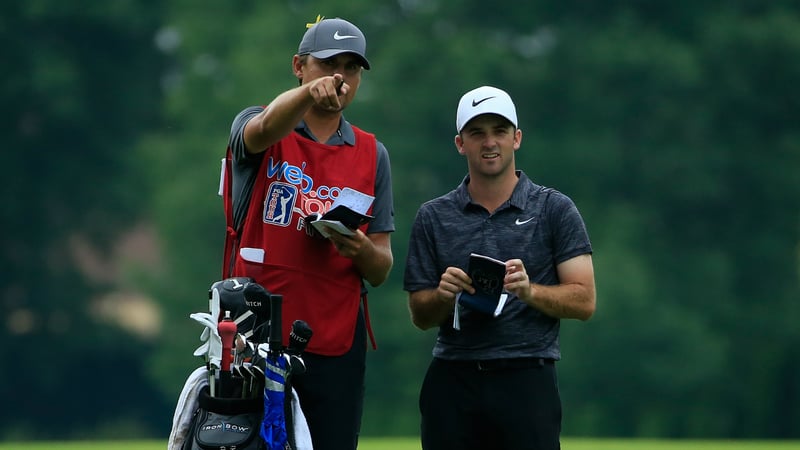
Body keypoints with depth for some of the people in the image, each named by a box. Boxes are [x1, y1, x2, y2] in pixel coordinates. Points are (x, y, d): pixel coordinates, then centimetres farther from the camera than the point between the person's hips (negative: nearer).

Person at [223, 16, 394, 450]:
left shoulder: (372, 154, 15)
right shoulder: (255, 128, 5)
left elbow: (381, 271, 13)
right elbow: (265, 128, -24)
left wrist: (361, 251, -11)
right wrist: (309, 91, -44)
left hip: (336, 344, 3)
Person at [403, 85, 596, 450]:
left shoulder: (555, 210, 4)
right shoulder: (433, 217, 11)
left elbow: (583, 301, 0)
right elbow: (420, 316, 11)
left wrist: (529, 290, -18)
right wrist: (445, 294, -11)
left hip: (526, 380, -3)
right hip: (452, 384, 3)